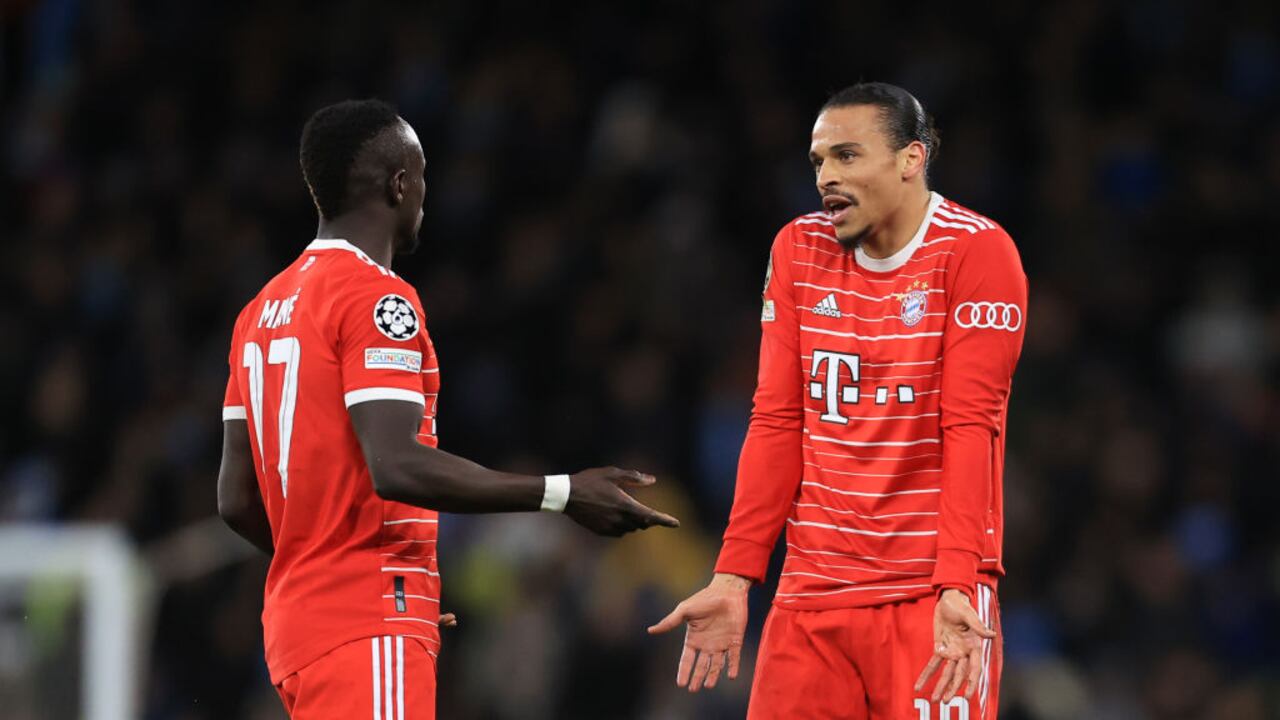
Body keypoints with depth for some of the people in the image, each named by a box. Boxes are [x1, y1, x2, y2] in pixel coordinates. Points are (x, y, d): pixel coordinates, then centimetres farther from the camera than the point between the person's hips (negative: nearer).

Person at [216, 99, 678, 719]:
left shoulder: (263, 311, 16)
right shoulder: (378, 300, -11)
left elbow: (237, 499, 17)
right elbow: (396, 465, -23)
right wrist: (563, 495, -19)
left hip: (297, 617, 9)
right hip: (371, 628, -9)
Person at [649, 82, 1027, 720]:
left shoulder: (976, 250, -7)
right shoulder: (799, 249, 9)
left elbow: (970, 426, -13)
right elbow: (777, 422, 8)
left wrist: (956, 584, -21)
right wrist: (733, 578, 2)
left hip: (932, 595, -5)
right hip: (811, 595, 5)